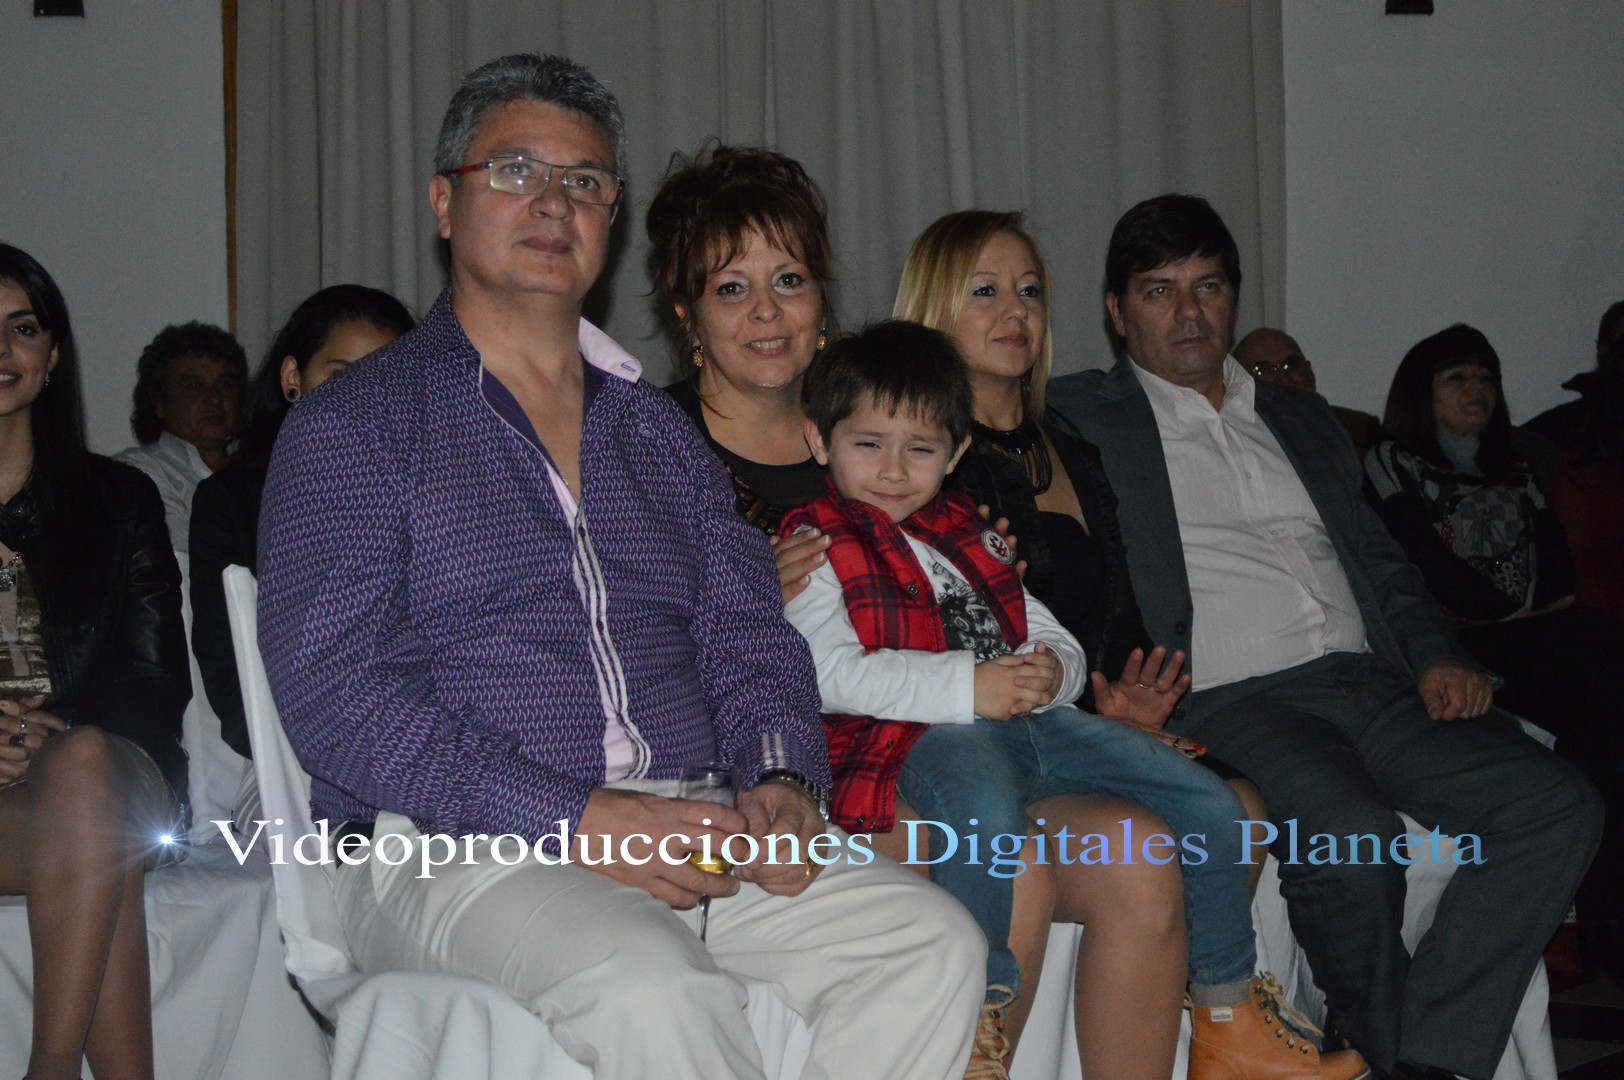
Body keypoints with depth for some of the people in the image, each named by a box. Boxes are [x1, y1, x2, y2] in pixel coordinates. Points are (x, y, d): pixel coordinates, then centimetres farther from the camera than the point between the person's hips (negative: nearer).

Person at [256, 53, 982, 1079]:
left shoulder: (659, 429, 22)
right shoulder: (351, 426, 4)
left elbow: (750, 634, 17)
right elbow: (331, 691, -8)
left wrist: (782, 781, -6)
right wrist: (575, 821, -18)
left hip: (690, 835, 5)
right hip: (455, 845, -5)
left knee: (934, 942, -17)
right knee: (651, 985, -35)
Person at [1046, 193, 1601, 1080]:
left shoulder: (1302, 422, 27)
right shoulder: (1081, 419, 8)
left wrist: (1438, 656, 8)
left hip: (1372, 683, 6)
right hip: (1229, 701, -6)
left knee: (1559, 807, -16)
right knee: (1355, 838, -34)